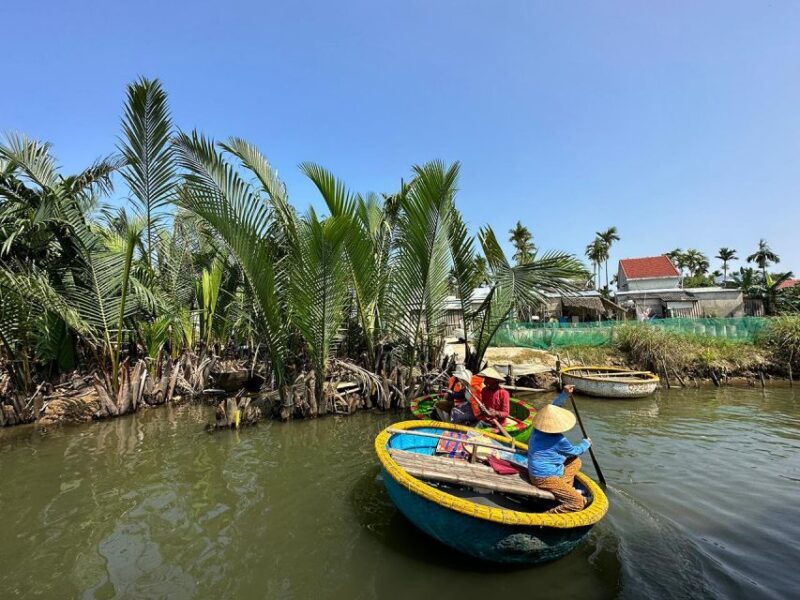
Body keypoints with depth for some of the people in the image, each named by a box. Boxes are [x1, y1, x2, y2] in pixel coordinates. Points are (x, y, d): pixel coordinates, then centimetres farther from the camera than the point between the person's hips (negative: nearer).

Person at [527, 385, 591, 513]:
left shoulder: (538, 429, -4)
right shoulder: (559, 441, -22)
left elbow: (552, 408, 9)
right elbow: (575, 451, 0)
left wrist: (564, 394, 8)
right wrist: (586, 443, 19)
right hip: (545, 478, -9)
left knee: (575, 462, 20)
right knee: (578, 503, -13)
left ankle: (565, 490, 16)